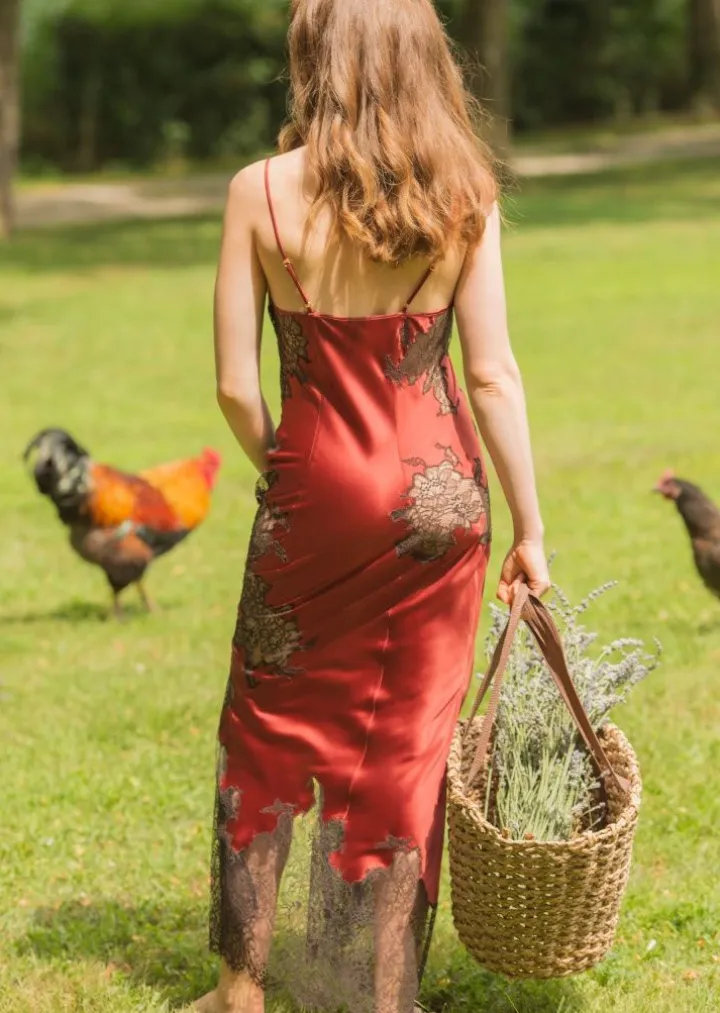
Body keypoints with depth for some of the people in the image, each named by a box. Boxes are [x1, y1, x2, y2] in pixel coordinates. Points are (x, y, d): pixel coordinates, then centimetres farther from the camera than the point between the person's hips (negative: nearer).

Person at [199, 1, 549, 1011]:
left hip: (316, 485, -1)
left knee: (269, 731, 16)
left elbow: (236, 385, -9)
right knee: (407, 745, 11)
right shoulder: (463, 196, -5)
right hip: (438, 488, 1)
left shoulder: (263, 191, -8)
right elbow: (494, 377, -7)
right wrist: (530, 529, 1)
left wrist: (278, 470, 11)